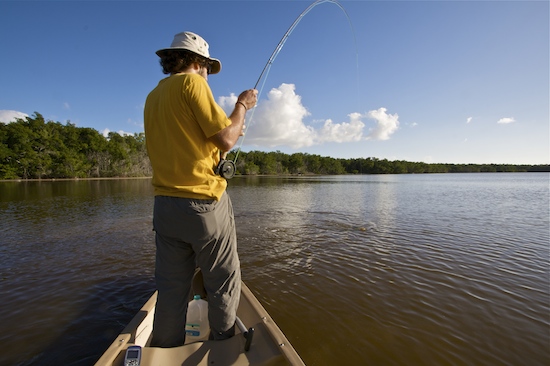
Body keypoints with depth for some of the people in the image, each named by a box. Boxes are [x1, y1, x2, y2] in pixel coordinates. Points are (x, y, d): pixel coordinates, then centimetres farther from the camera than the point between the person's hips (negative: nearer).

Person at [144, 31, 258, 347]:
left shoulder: (153, 97, 19)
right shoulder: (192, 82, -5)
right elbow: (226, 140, -13)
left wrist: (228, 128, 23)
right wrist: (242, 105, 3)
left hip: (165, 205, 8)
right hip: (204, 203, -7)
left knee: (171, 291, 14)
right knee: (224, 285, 10)